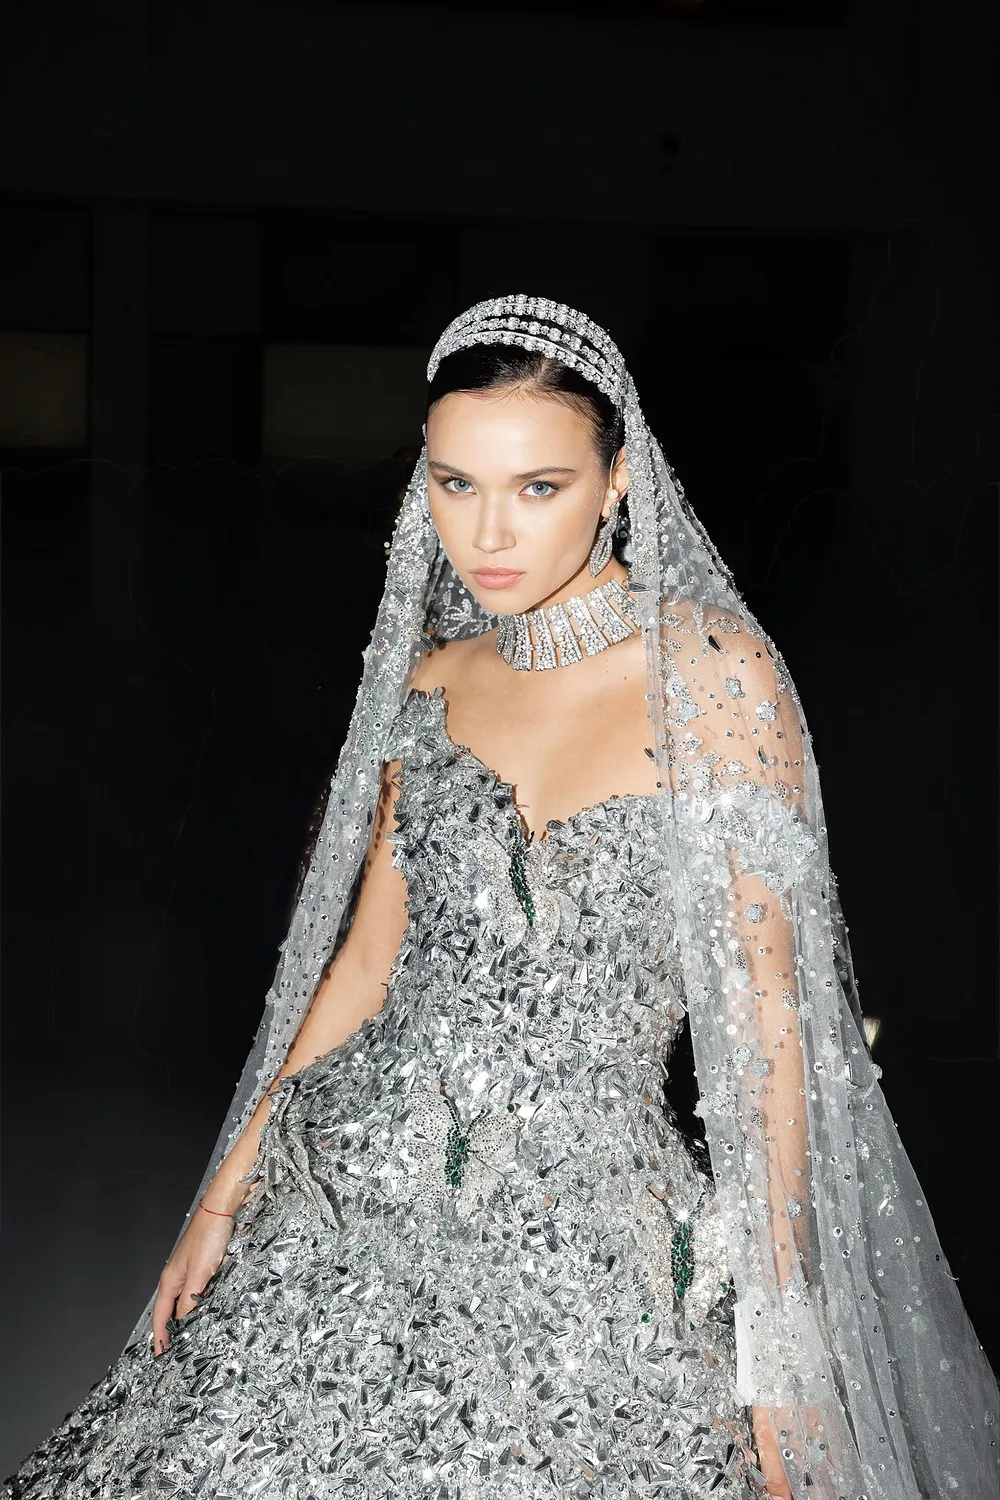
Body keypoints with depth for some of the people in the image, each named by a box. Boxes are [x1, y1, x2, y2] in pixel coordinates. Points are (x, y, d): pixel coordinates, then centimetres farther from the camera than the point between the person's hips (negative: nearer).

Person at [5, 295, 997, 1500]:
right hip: (352, 1203, 5)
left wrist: (779, 1346, -13)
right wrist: (229, 1188, 12)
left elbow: (763, 1016, -10)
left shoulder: (711, 673, -9)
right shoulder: (430, 681, 7)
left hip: (589, 1235, -4)